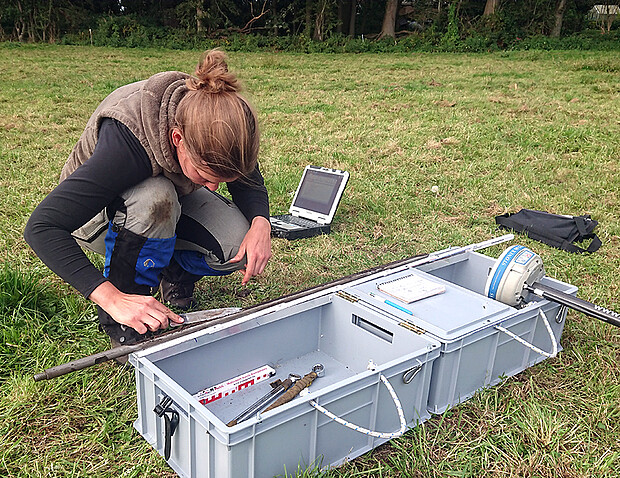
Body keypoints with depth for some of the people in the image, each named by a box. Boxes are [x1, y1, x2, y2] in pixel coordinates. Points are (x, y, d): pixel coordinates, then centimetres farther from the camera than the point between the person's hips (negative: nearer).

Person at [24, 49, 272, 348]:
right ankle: (120, 323, -18)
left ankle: (174, 273, 9)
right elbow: (42, 227, -42)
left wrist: (261, 222, -31)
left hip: (171, 195, 4)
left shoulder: (224, 127, -28)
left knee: (240, 245, -25)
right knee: (155, 198, -41)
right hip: (97, 213, -3)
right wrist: (112, 298, -51)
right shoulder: (126, 142, -41)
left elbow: (250, 184, -9)